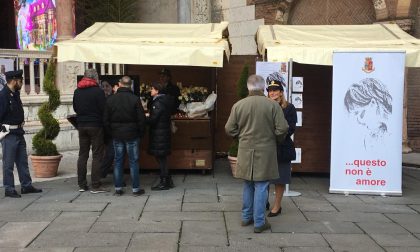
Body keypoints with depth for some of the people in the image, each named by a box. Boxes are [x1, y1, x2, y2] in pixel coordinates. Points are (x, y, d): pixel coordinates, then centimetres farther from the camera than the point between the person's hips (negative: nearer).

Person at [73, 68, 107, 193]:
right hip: (96, 126, -5)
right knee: (97, 155, -2)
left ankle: (81, 184, 14)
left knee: (82, 155, 11)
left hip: (81, 125, 6)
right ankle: (95, 186, -3)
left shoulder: (77, 91, 6)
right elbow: (103, 109, -12)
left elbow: (75, 108, 14)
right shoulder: (98, 91, -11)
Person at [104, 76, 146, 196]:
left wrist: (111, 133, 14)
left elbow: (106, 120, 4)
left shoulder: (110, 99, 1)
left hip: (116, 136, 3)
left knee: (118, 161, 9)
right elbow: (141, 119, -8)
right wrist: (140, 133, 5)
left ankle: (118, 188, 12)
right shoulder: (135, 99, -9)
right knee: (133, 161, 3)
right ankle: (136, 188, 6)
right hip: (132, 135, -3)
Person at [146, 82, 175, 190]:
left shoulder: (158, 103, -17)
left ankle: (164, 182, 2)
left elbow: (152, 119, -19)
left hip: (159, 134, -10)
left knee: (160, 158, -3)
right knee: (162, 158, 15)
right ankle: (168, 181, 20)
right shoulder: (164, 101, 13)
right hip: (164, 132, 10)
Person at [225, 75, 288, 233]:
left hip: (245, 152, 3)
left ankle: (246, 217, 27)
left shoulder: (238, 105, -2)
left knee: (248, 186, 18)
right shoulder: (273, 105, -9)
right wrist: (277, 139, 10)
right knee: (261, 187, 3)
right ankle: (259, 223, 7)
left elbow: (229, 129, 0)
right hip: (265, 152, -3)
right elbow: (282, 129, -10)